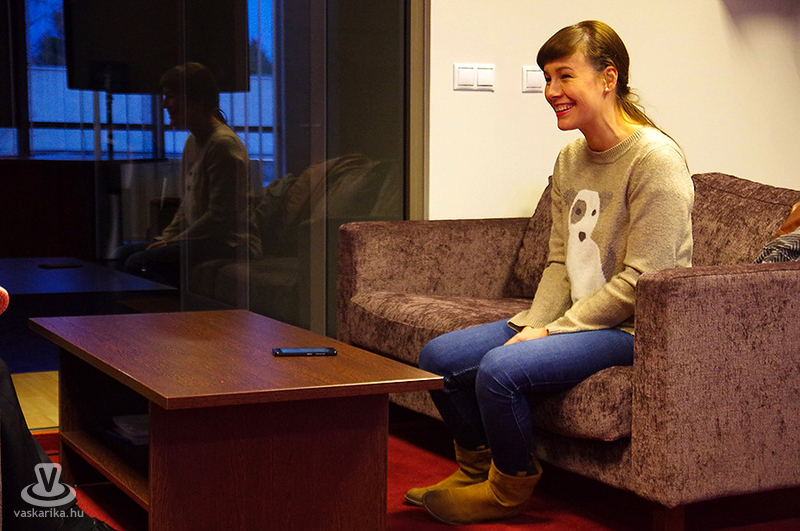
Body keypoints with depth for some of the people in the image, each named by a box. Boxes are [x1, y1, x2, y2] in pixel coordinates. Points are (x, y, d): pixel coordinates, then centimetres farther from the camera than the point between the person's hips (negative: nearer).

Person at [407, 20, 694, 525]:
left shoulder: (655, 160, -16)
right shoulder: (570, 160, 10)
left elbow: (639, 282, -20)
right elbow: (561, 263, 11)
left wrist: (552, 332, -18)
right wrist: (532, 327, -5)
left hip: (633, 328, -8)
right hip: (576, 317, 9)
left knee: (501, 368, -29)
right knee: (438, 357, -1)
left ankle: (509, 488, -3)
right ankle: (475, 470, 18)